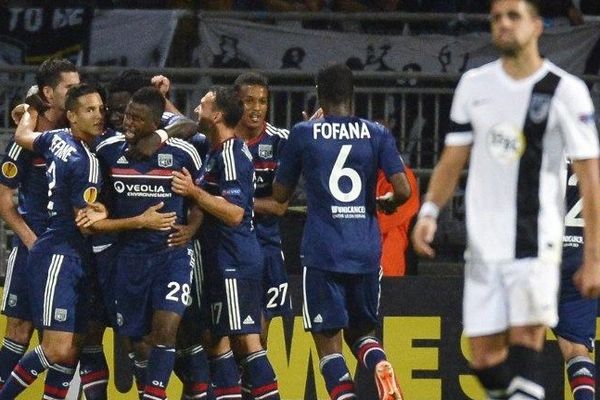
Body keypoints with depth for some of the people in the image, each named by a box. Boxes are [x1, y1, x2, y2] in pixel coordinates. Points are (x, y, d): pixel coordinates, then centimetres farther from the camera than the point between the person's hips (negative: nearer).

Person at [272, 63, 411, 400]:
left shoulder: (303, 134, 1)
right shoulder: (377, 135, 4)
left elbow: (280, 195, 10)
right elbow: (403, 190, -6)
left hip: (322, 252, -2)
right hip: (366, 252, 2)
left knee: (328, 340, 4)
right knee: (361, 331, 19)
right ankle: (382, 368, -14)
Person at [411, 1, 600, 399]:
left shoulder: (566, 91, -4)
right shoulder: (474, 85, 10)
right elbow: (453, 160, 17)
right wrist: (429, 212, 0)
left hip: (535, 243, -5)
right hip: (483, 244, 5)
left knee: (525, 341, -16)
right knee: (485, 357, 4)